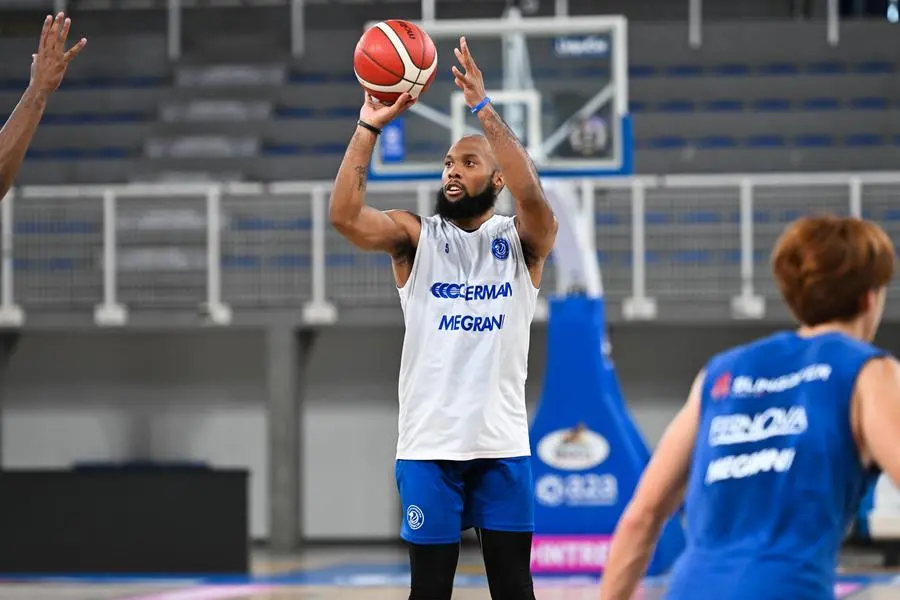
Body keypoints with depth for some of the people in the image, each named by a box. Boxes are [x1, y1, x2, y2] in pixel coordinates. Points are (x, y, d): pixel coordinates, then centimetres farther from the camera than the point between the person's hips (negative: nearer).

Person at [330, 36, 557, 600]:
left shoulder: (520, 239, 3)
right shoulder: (415, 236, 5)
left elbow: (534, 196, -20)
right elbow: (344, 216, -12)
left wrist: (484, 109, -26)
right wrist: (370, 126, -20)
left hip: (502, 443, 0)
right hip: (429, 443, 0)